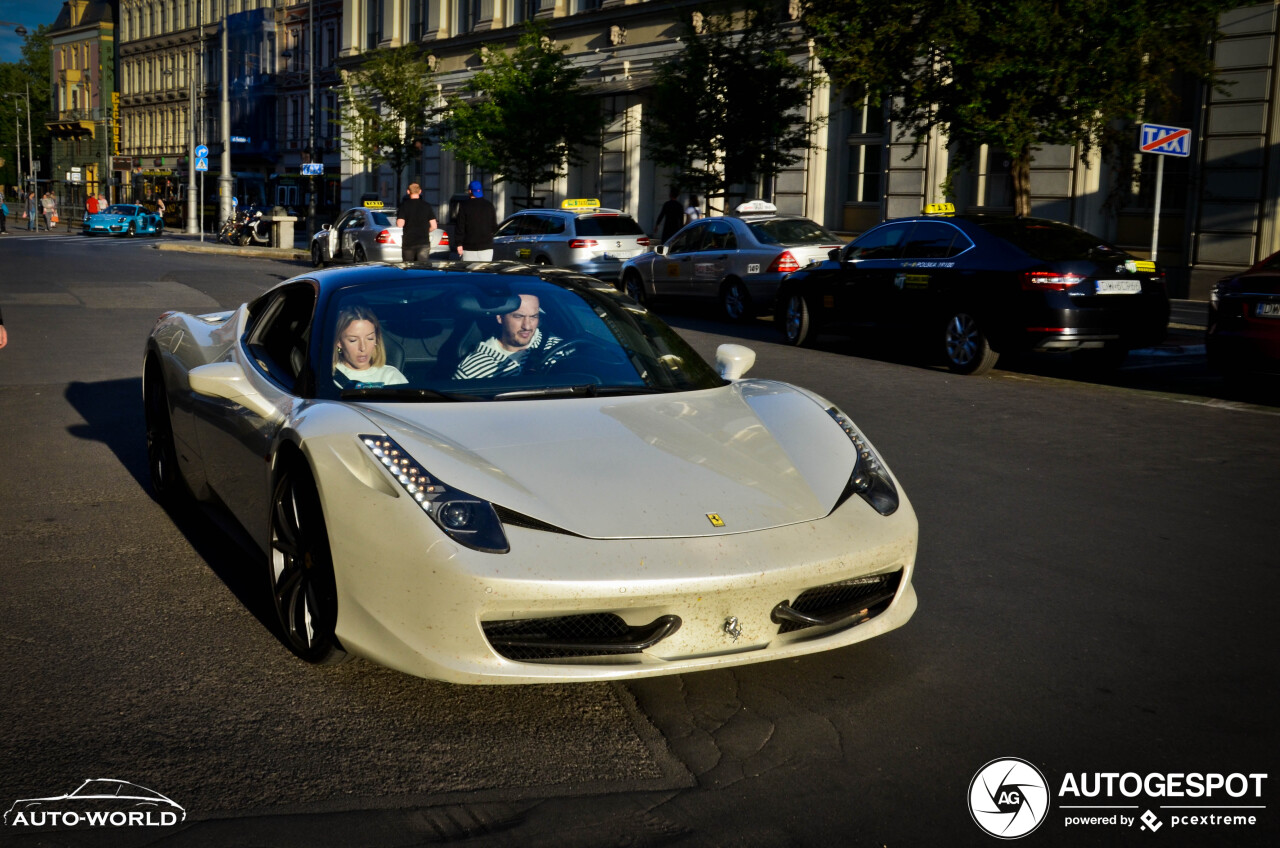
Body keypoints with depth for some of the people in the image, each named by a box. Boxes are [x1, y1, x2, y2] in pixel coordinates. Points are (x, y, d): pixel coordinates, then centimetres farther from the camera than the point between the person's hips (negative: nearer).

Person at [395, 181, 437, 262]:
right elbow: (433, 226, 2)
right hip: (424, 243, 1)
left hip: (408, 243, -1)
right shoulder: (427, 206, 3)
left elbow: (400, 224, -12)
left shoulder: (404, 205, -3)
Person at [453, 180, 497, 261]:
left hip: (469, 246, -2)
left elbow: (459, 226, -6)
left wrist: (459, 244, -4)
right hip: (486, 246, 2)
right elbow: (494, 226, 9)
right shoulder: (489, 205, 5)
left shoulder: (464, 205, -3)